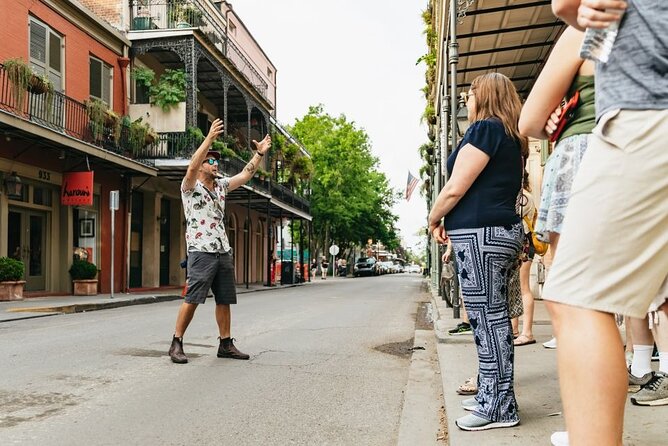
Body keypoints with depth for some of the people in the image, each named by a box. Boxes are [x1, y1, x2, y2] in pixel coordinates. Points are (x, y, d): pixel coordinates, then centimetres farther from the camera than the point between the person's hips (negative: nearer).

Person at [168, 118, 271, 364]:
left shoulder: (221, 185, 18)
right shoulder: (191, 186, -1)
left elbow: (245, 175, 19)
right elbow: (192, 166, -20)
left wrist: (260, 153, 12)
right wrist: (210, 138, -25)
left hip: (223, 252, 7)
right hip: (201, 252, -7)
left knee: (225, 300, 8)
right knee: (192, 299, -10)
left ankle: (225, 344, 15)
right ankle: (177, 343, -1)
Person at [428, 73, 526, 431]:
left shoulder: (484, 128, -8)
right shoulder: (510, 136, 21)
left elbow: (455, 188, -13)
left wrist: (434, 219, 3)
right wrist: (452, 221, 24)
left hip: (480, 233, -10)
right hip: (502, 229, 10)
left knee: (486, 317, -7)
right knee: (492, 316, 12)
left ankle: (499, 406, -2)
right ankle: (491, 394, 21)